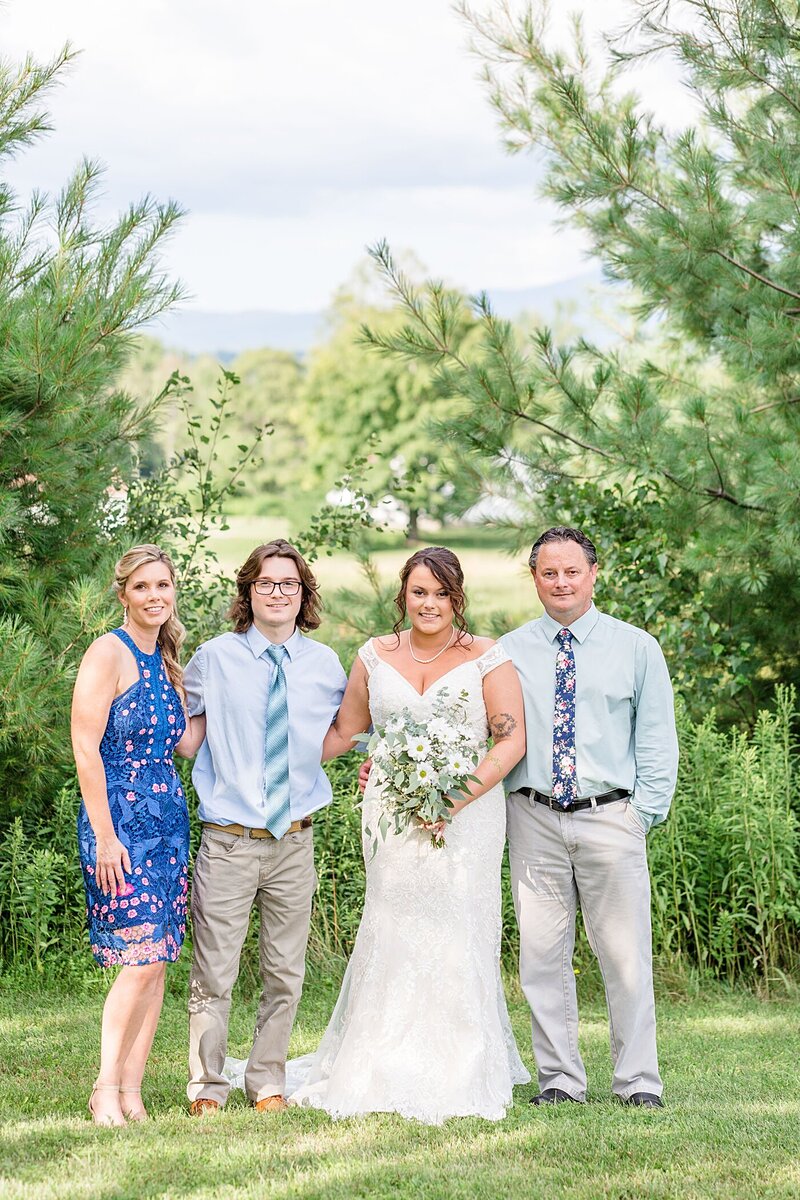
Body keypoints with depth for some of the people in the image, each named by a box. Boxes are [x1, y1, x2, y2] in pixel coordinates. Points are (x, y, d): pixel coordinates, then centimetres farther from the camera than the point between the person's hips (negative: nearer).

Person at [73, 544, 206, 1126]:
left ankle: (132, 1088, 11)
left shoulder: (165, 661, 14)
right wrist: (105, 838, -16)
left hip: (168, 817, 7)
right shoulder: (109, 652, -9)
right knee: (142, 957, -12)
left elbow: (186, 742, 9)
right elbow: (86, 749, -13)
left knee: (158, 958, 4)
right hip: (120, 818, -7)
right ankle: (106, 1087, 1)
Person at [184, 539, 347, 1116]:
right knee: (214, 973, -1)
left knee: (285, 972, 10)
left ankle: (268, 1084, 24)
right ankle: (207, 1086, 13)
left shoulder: (324, 664, 6)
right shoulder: (214, 659, -1)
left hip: (295, 841, 3)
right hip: (229, 843, -2)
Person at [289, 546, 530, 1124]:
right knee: (392, 936, -2)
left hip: (468, 814, -2)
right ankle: (386, 1073, 5)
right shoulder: (374, 657, 10)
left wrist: (459, 798, -15)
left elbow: (512, 739, -5)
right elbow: (344, 733, 18)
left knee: (458, 939, -3)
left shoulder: (488, 659, 1)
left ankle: (459, 1079, 6)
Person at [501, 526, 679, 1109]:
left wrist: (644, 814, -2)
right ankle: (560, 1078, 13)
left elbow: (658, 741, 6)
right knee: (543, 954, 3)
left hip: (610, 819, -1)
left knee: (626, 954, -1)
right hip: (534, 821, 1)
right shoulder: (509, 653, 9)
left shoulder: (637, 648, 6)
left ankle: (638, 1081, 8)